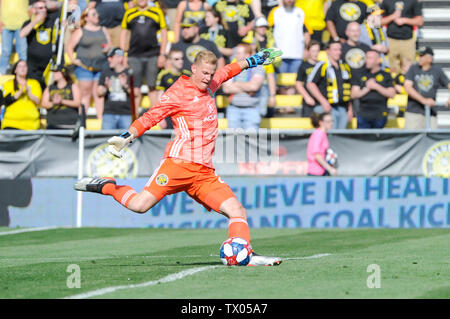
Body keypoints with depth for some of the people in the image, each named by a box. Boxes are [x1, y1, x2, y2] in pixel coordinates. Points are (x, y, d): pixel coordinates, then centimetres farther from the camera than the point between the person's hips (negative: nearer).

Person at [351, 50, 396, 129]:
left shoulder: (386, 76, 7)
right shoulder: (361, 76, 12)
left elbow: (391, 94, -2)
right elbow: (354, 94, 7)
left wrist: (376, 86, -8)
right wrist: (367, 89, -6)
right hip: (363, 115, 1)